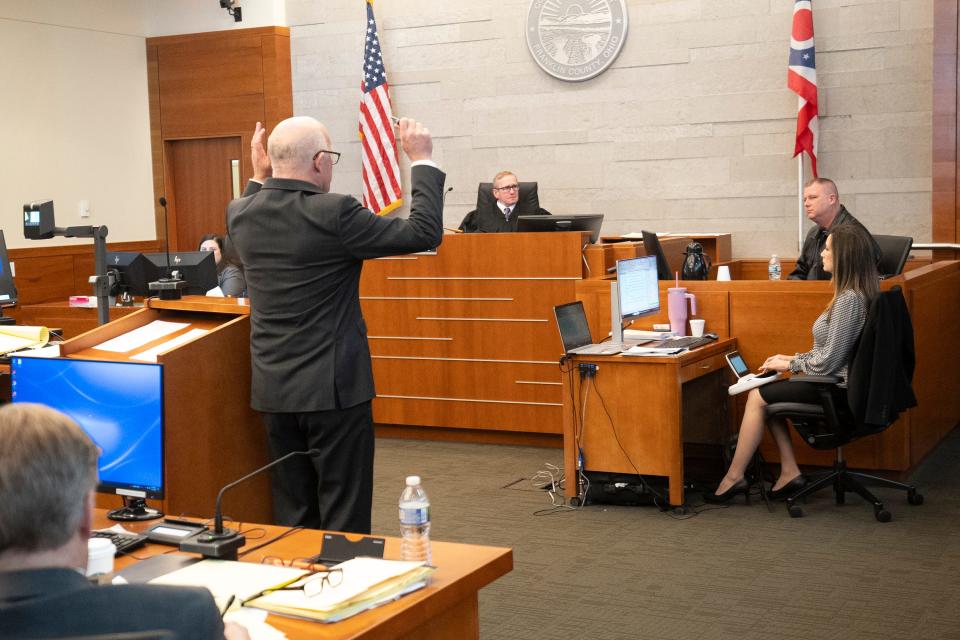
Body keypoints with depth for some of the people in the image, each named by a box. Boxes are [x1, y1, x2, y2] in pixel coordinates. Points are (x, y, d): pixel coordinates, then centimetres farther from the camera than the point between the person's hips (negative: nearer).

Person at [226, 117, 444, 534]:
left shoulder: (240, 213, 1)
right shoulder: (334, 213, -18)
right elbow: (425, 233, -13)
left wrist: (258, 177, 26)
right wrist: (421, 160, -4)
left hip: (273, 390, 7)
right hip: (333, 389, -6)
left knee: (293, 518, 15)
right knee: (345, 518, 3)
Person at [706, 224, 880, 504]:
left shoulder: (849, 299, -23)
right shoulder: (857, 292, 10)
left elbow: (828, 361, -23)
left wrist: (791, 364, -8)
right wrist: (793, 359, 9)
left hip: (836, 387, -10)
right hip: (839, 379, 10)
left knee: (758, 397, -4)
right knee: (766, 392, 14)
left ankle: (734, 477, 6)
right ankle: (789, 472, 11)